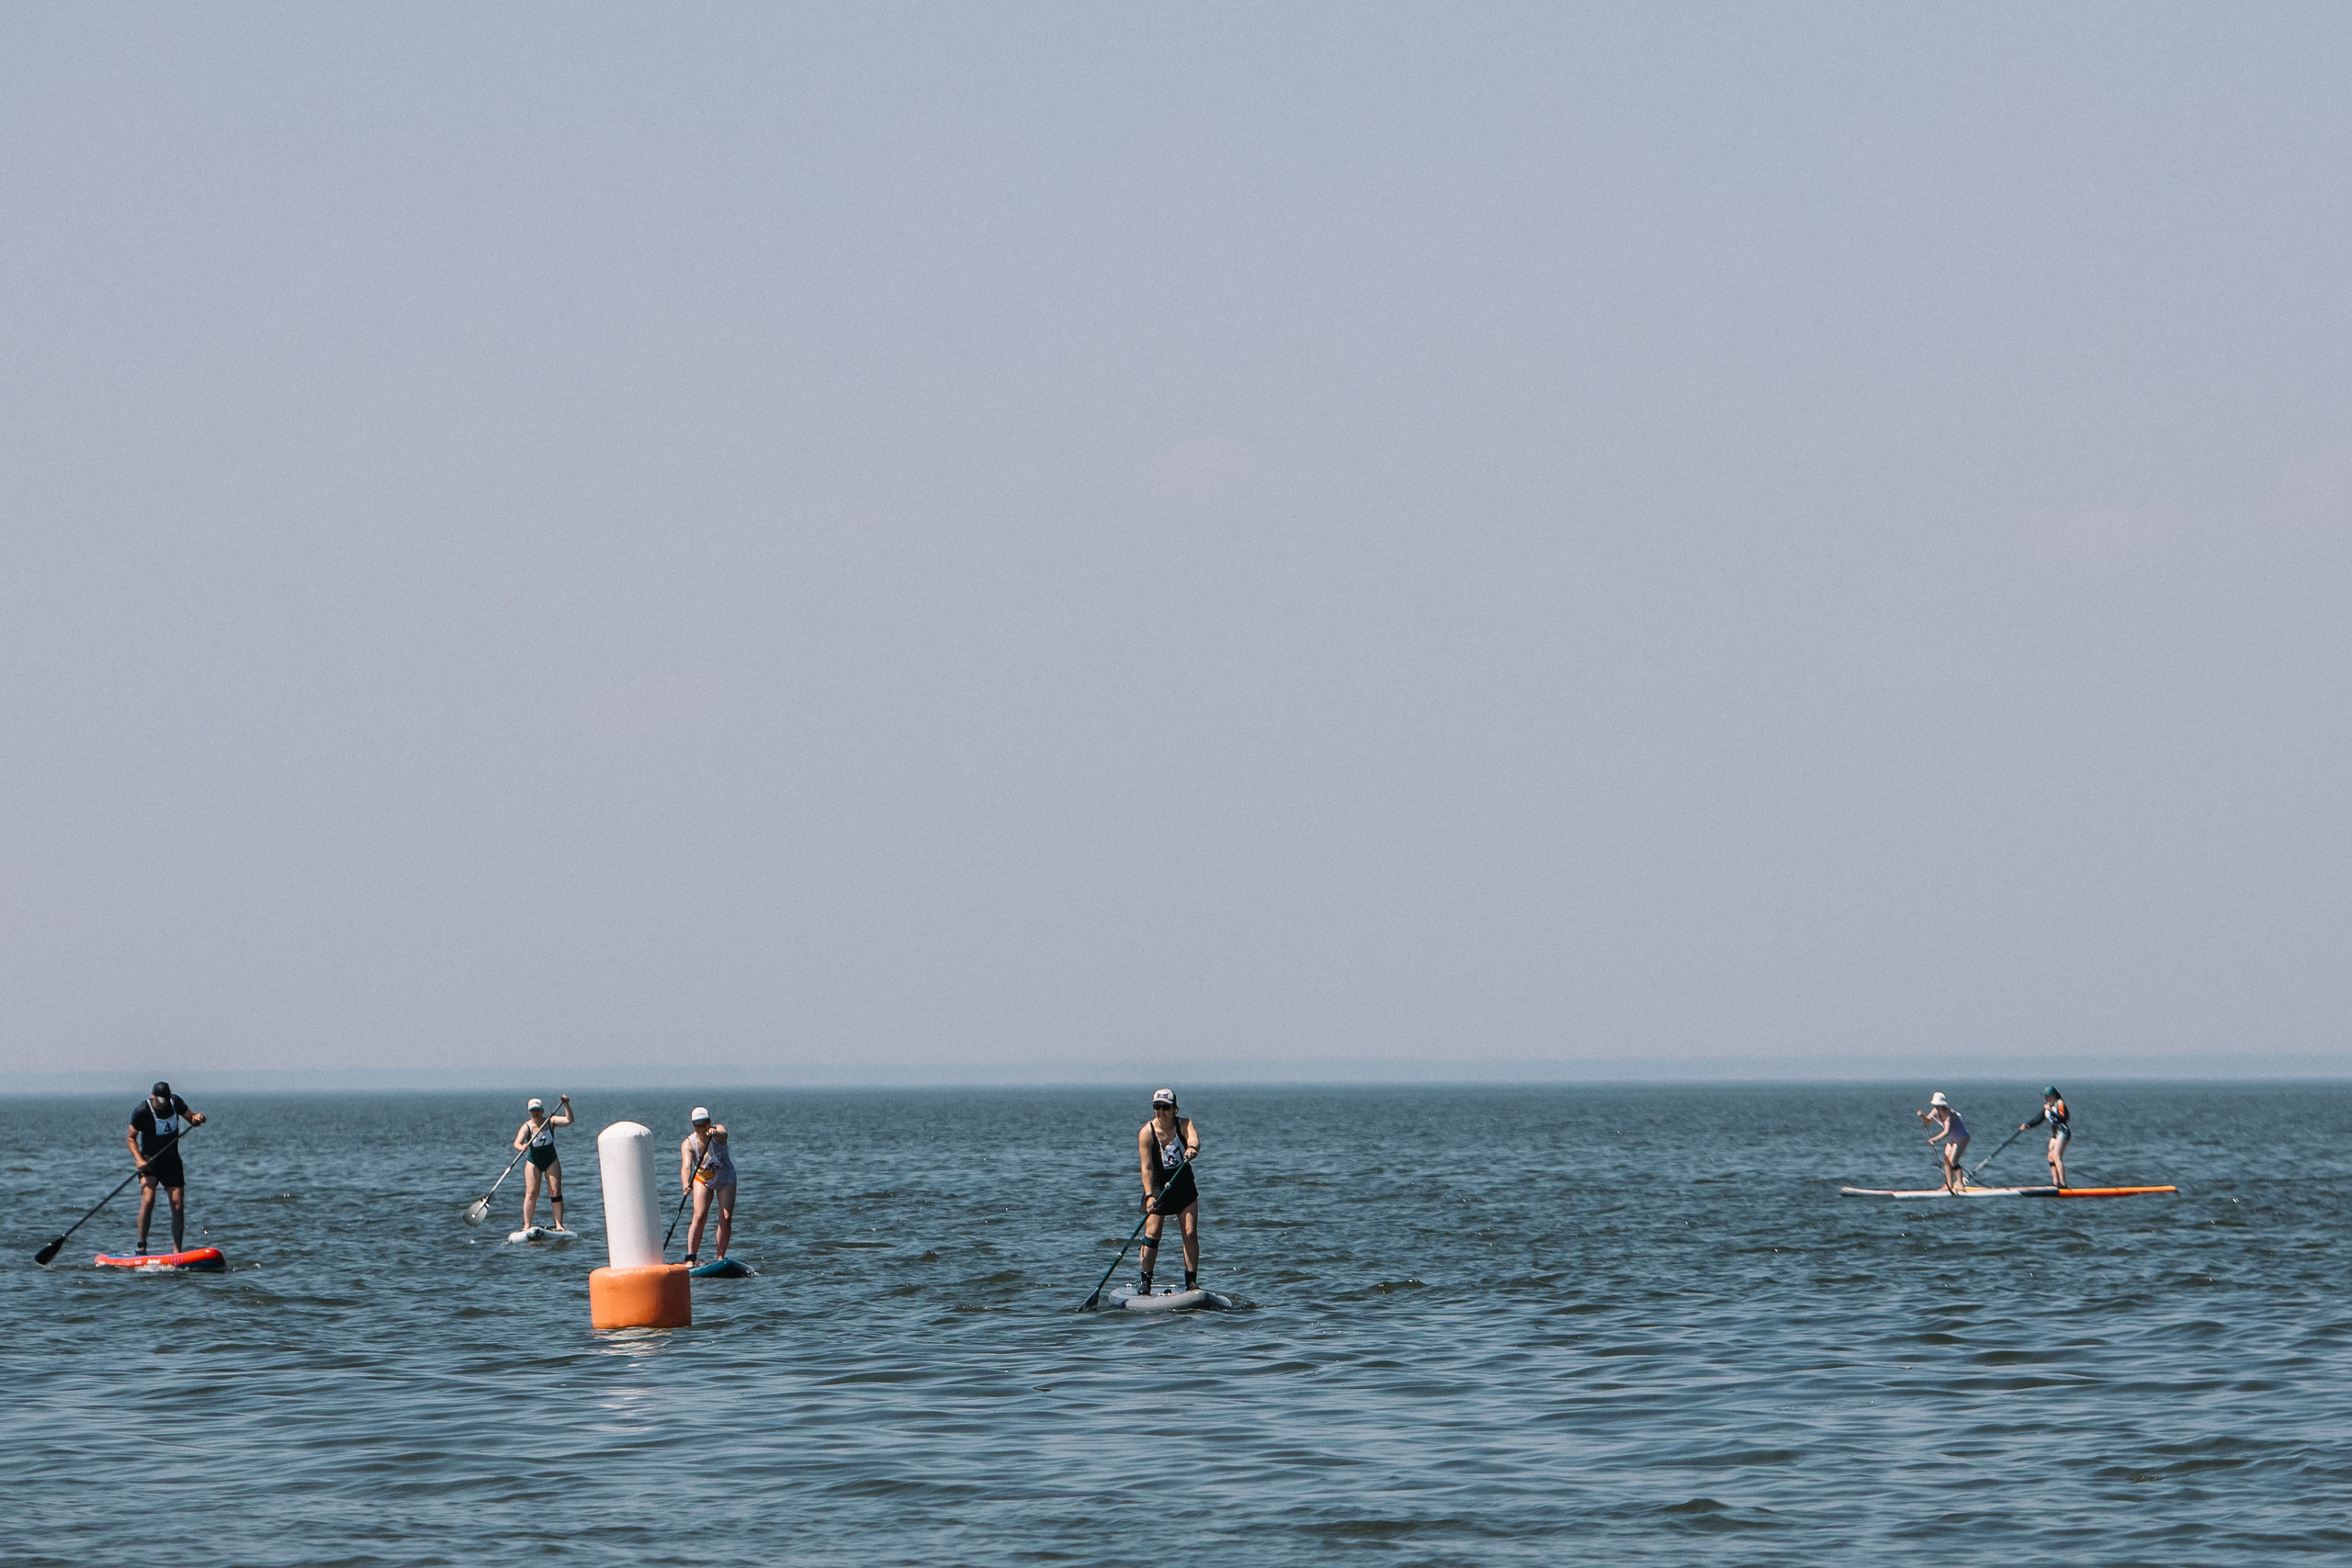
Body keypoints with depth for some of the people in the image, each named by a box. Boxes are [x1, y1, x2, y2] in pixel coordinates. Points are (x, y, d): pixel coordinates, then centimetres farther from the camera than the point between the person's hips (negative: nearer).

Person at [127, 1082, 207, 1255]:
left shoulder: (175, 1102, -2)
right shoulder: (142, 1111, -15)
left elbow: (191, 1119, 9)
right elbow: (131, 1138, -10)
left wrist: (197, 1118, -16)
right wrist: (139, 1160, -25)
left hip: (172, 1161, 4)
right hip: (150, 1161, -4)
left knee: (178, 1205, -3)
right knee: (148, 1200, -22)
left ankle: (177, 1252, 3)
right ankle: (141, 1247, -14)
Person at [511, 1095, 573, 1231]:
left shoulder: (550, 1121, -4)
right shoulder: (526, 1127, -11)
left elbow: (569, 1120, -15)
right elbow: (517, 1142, -25)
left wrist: (566, 1106, -30)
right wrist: (521, 1147, -48)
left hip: (551, 1160, 1)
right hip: (534, 1162, -1)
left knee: (555, 1192, -5)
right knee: (531, 1193, -8)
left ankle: (559, 1224, -4)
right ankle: (527, 1225, -7)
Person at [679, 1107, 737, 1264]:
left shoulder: (718, 1129, -21)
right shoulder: (688, 1143, -21)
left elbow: (723, 1134, -46)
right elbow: (686, 1166, -35)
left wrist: (715, 1134, -71)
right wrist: (686, 1184, -55)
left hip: (725, 1179, 1)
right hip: (703, 1180, -1)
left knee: (726, 1218, -8)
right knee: (699, 1216, -17)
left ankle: (721, 1258, 2)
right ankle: (691, 1258, -20)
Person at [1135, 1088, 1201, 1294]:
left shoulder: (1184, 1124, -7)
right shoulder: (1147, 1132, -14)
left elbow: (1194, 1141, -29)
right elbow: (1146, 1167, -20)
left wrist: (1192, 1149, -54)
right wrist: (1149, 1196, -31)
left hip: (1183, 1185, 2)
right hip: (1157, 1185, -2)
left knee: (1190, 1232, -6)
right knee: (1152, 1232, -11)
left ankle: (1192, 1282, -1)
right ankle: (1145, 1281, 1)